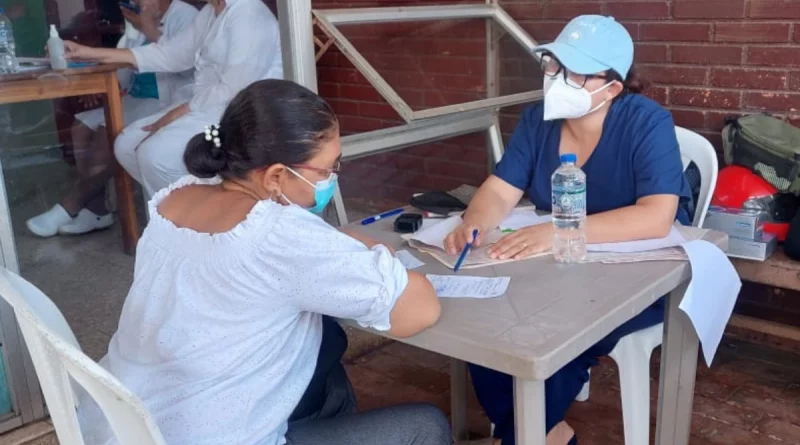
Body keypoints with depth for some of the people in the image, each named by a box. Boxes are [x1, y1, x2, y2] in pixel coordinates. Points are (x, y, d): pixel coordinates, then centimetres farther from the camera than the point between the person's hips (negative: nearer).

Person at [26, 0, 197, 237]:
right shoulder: (139, 20, 18)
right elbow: (122, 65, 17)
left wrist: (152, 32, -23)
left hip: (167, 103, -9)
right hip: (135, 99, 9)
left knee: (107, 133, -25)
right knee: (82, 127, -5)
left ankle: (67, 209, -13)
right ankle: (96, 210, -6)